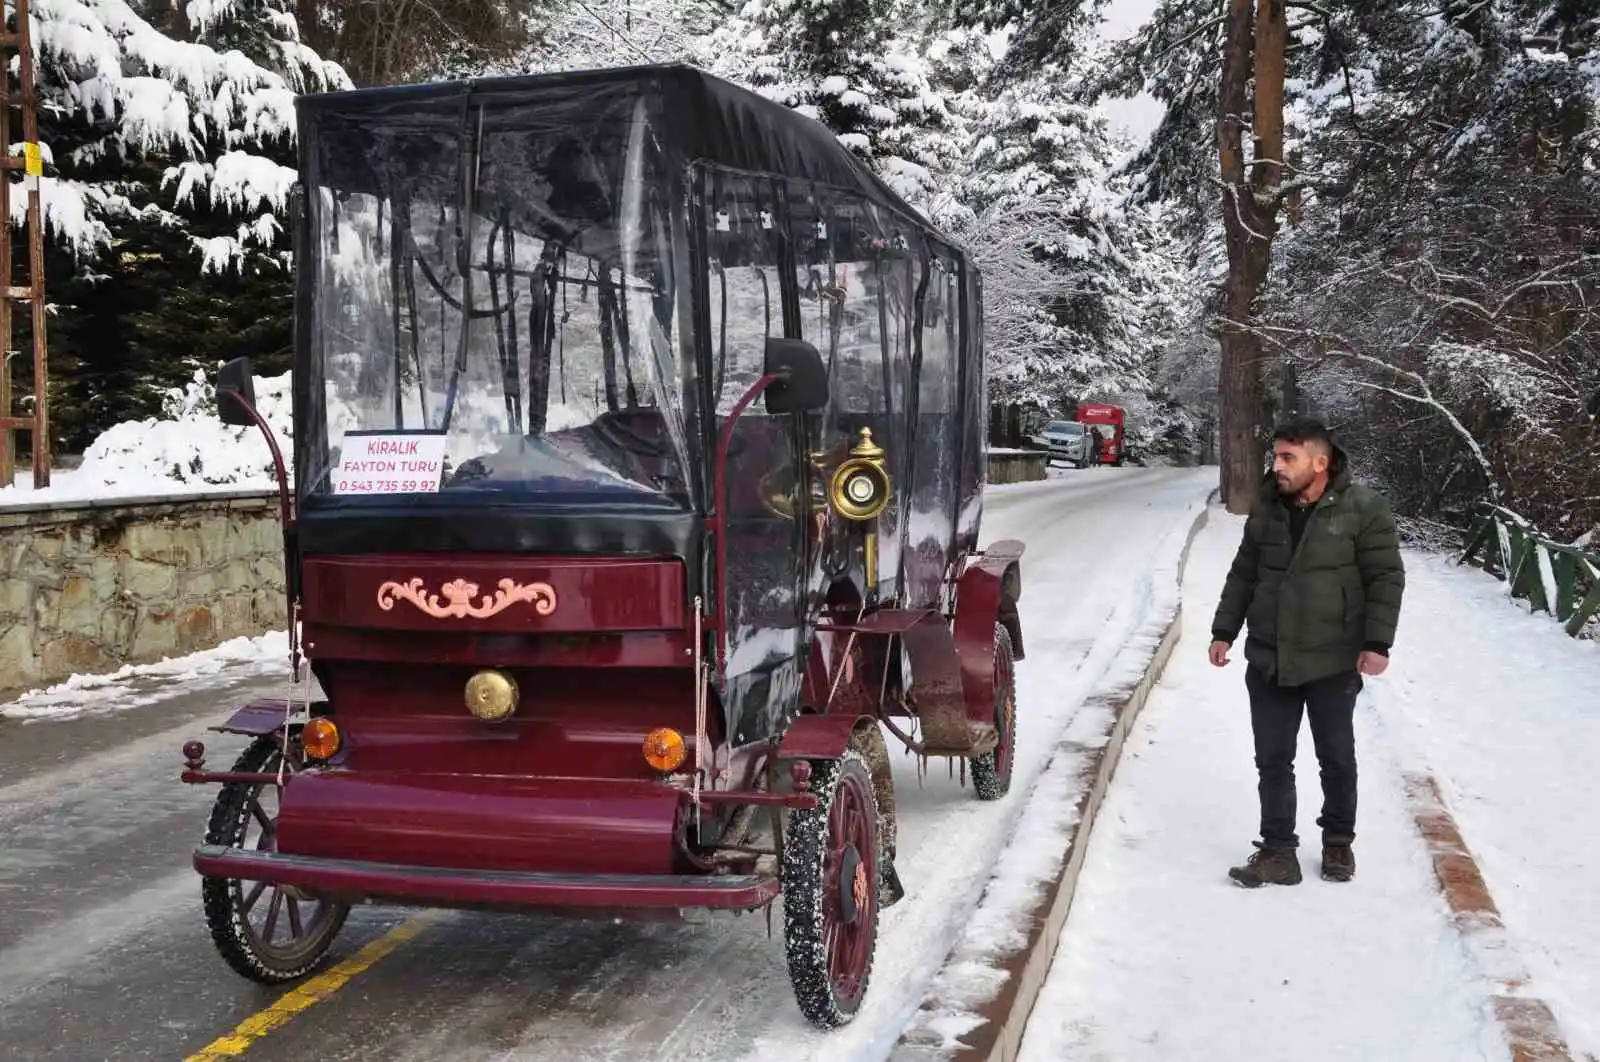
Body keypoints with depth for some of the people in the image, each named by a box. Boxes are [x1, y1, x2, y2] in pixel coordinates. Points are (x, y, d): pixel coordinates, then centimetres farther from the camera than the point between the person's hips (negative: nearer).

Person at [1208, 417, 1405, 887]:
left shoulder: (1363, 508, -9)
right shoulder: (1267, 509, 6)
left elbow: (1386, 578, -8)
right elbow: (1242, 575, 14)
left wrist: (1377, 642, -14)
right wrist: (1224, 631, 11)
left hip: (1332, 664, -4)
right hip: (1268, 662, 4)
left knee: (1337, 759, 12)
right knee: (1273, 760, 6)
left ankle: (1338, 841, 31)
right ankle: (1278, 852, 16)